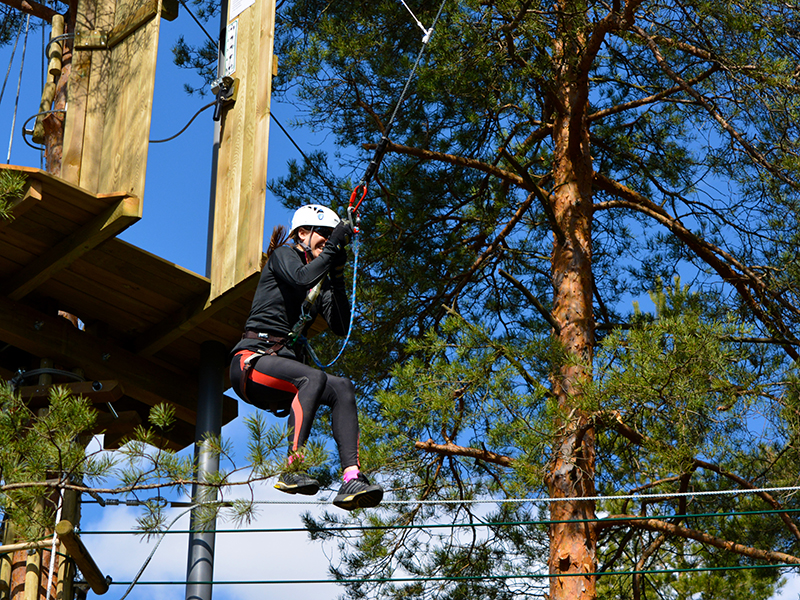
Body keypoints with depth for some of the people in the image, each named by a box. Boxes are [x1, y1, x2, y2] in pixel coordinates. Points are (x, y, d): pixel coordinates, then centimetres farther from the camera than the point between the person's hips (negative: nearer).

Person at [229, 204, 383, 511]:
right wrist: (332, 248, -14)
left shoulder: (320, 282, 21)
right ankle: (292, 469, -37)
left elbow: (340, 326, 6)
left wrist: (337, 278, -1)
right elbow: (301, 278, -22)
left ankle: (351, 479, -31)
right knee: (314, 378, -33)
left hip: (286, 364, 7)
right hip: (252, 360, -7)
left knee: (343, 388, -18)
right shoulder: (283, 256, 3)